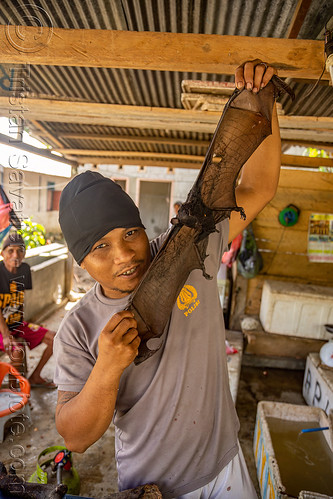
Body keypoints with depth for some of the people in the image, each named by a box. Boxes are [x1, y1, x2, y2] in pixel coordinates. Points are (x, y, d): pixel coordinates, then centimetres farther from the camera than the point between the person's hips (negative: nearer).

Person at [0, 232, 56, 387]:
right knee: (17, 351, -31)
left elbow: (21, 302, 8)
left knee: (53, 338, -1)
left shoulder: (24, 269, 1)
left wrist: (21, 327, 2)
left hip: (17, 324, 6)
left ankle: (35, 377, 16)